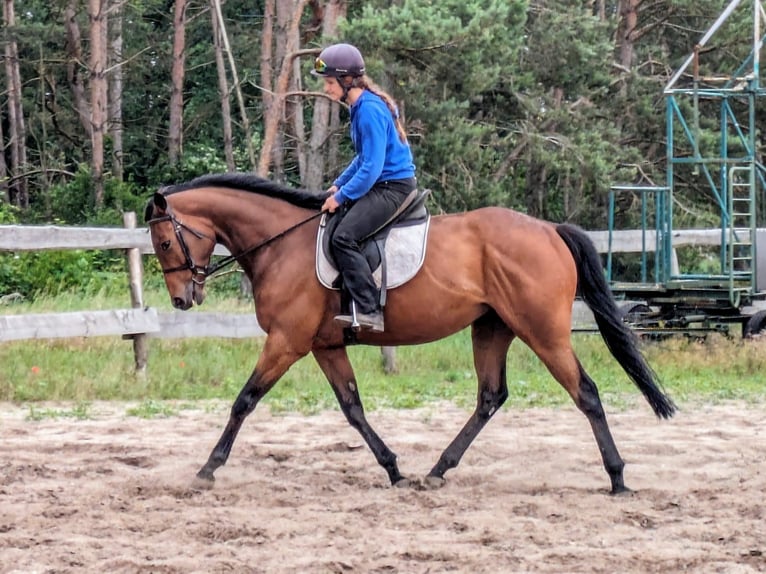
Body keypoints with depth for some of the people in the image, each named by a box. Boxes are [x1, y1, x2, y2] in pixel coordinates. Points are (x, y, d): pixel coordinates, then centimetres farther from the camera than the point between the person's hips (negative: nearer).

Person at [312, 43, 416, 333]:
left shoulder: (370, 111, -20)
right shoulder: (361, 107, 11)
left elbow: (371, 167, -23)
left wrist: (342, 196, -16)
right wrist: (339, 184, 13)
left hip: (393, 187, -11)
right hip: (380, 184, 11)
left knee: (343, 236, -23)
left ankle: (369, 311, -26)